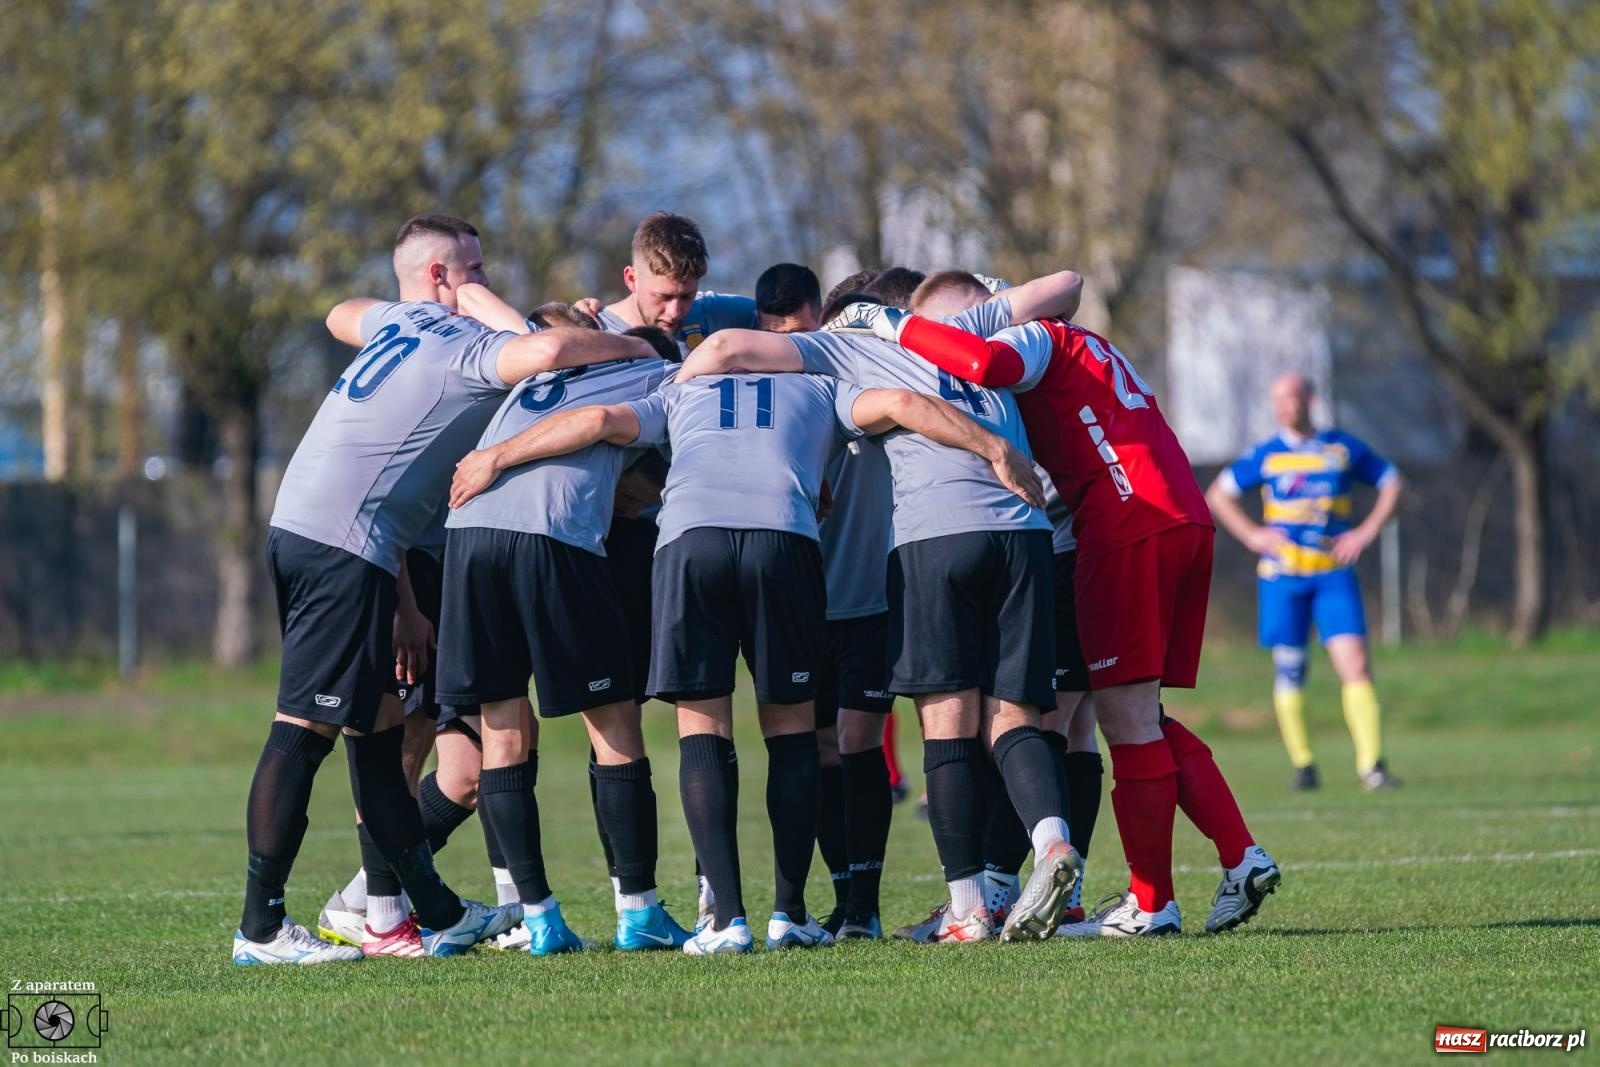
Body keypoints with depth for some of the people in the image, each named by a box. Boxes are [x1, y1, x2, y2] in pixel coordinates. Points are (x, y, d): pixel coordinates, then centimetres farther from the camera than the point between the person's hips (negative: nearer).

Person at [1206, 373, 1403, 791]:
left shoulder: (1344, 449, 4)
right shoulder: (1265, 455, 3)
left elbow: (1391, 482, 15)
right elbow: (1217, 494, 12)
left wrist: (1368, 530, 1)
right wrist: (1252, 535, -1)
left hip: (1334, 573, 0)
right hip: (1282, 575, 0)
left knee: (1354, 663, -13)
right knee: (1289, 670, 1)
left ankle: (1371, 764, -14)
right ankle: (1302, 764, 14)